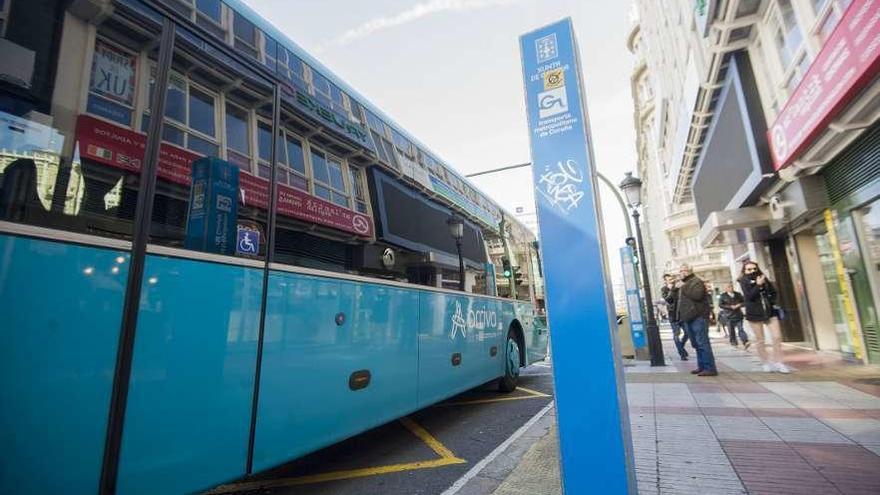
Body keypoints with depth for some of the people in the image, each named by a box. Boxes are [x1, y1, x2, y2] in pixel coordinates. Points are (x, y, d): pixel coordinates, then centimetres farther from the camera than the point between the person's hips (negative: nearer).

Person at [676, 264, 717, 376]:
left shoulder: (696, 281, -3)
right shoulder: (682, 283, 23)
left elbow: (697, 295, -21)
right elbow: (680, 300, 27)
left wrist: (683, 287, -16)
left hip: (698, 317, -9)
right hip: (687, 318, 9)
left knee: (702, 343, -10)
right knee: (696, 344, 11)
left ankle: (710, 368, -9)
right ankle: (702, 366, 17)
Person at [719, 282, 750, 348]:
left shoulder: (738, 294, 8)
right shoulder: (723, 296, -3)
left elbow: (744, 302, 14)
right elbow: (720, 305, -8)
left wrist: (740, 305, -7)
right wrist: (730, 307, -16)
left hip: (738, 315, 2)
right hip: (729, 316, -2)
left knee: (740, 329, -9)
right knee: (731, 330, 7)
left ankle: (745, 342, -15)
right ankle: (733, 342, 19)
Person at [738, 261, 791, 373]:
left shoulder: (763, 278, 9)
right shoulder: (744, 281, -5)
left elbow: (773, 292, 20)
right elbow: (749, 296, -17)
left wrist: (772, 303, 5)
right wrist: (758, 285, -23)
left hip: (769, 312, 4)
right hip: (754, 314, -4)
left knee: (777, 337, -2)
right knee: (759, 340, 5)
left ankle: (777, 362, 7)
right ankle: (765, 362, 16)